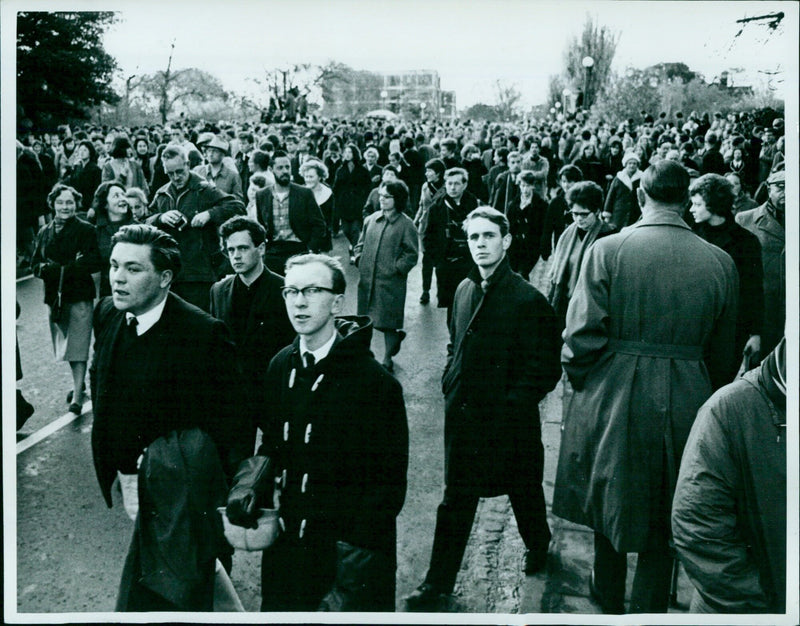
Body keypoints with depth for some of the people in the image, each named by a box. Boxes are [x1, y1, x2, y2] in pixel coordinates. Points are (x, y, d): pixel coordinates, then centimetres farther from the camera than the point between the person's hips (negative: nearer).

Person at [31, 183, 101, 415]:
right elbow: (35, 265, 10)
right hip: (55, 296, 5)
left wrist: (64, 269, -19)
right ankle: (78, 383, 32)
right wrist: (48, 269, -13)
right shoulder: (44, 233, 12)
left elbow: (95, 263, -12)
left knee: (78, 344, -10)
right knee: (66, 342, 15)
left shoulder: (86, 230, -3)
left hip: (80, 295, -5)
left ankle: (78, 396, -10)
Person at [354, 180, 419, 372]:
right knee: (366, 320, 13)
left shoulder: (406, 224, -8)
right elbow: (361, 244, 19)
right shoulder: (371, 219, 8)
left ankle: (387, 359, 16)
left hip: (390, 283, -6)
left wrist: (395, 268, -13)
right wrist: (359, 260, 4)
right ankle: (396, 335, 38)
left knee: (387, 323, 0)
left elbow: (411, 255, -6)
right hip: (367, 279, 6)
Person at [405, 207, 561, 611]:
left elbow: (545, 370, -15)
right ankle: (438, 582, 17)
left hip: (510, 421, -5)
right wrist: (451, 385, 7)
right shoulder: (465, 290, 4)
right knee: (456, 500, 9)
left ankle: (538, 544, 47)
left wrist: (511, 405, -17)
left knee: (523, 491, 18)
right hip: (463, 416, 5)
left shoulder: (528, 300, -17)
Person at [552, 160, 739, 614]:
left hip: (614, 396, 0)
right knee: (664, 518, 16)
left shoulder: (607, 250, -13)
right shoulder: (720, 262, -5)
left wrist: (580, 377, 5)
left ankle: (609, 597, 40)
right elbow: (723, 354, 3)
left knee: (610, 501, 21)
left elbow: (583, 336, -14)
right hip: (685, 406, 1)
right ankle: (648, 609, 24)